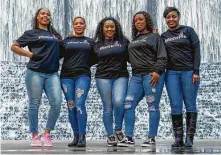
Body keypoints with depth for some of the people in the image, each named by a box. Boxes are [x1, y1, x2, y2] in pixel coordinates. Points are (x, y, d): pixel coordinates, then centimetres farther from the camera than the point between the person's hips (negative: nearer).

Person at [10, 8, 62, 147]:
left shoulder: (56, 35, 20)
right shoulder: (31, 33, 7)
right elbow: (14, 47, 5)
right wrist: (31, 54, -4)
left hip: (52, 74, 3)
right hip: (35, 72, -3)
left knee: (56, 103, -10)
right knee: (34, 105, 1)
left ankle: (47, 134, 5)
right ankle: (35, 136, 11)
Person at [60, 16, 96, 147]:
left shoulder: (90, 42, 13)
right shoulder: (66, 41, 13)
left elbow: (94, 59, 14)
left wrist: (85, 65, 3)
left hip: (83, 75, -2)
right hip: (66, 76, 2)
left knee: (80, 105, -16)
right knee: (71, 107, 2)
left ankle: (82, 137, -12)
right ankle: (76, 136, 10)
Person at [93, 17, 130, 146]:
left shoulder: (123, 41, 8)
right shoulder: (98, 44, 12)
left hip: (121, 76, -1)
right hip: (103, 77, 1)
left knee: (118, 102, -21)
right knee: (108, 107, 0)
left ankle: (118, 130, -1)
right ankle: (110, 136, 10)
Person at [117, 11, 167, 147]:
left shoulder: (154, 37, 5)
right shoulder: (134, 40, 23)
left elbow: (162, 57, -4)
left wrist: (157, 71, -17)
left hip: (152, 75, -6)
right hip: (136, 76, 6)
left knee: (153, 106, -5)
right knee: (128, 104, -4)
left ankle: (152, 138, -1)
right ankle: (129, 138, -1)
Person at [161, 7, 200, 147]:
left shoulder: (188, 31, 5)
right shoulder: (163, 36, 14)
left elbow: (196, 51, -1)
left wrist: (196, 71, -10)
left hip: (188, 72, -3)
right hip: (172, 73, 3)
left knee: (190, 105, -3)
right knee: (175, 106, -2)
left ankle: (189, 138, 0)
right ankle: (178, 138, 1)